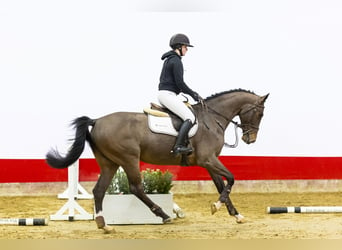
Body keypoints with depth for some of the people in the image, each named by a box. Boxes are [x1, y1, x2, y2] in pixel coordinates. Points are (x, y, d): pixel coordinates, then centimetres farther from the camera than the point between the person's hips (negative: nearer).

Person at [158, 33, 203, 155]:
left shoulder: (168, 60, 20)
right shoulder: (176, 61, -11)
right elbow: (179, 83, -16)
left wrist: (191, 92, 20)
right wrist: (193, 95, -5)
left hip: (163, 94, 11)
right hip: (168, 95, -11)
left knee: (188, 114, 24)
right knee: (190, 118, -18)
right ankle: (178, 146, -27)